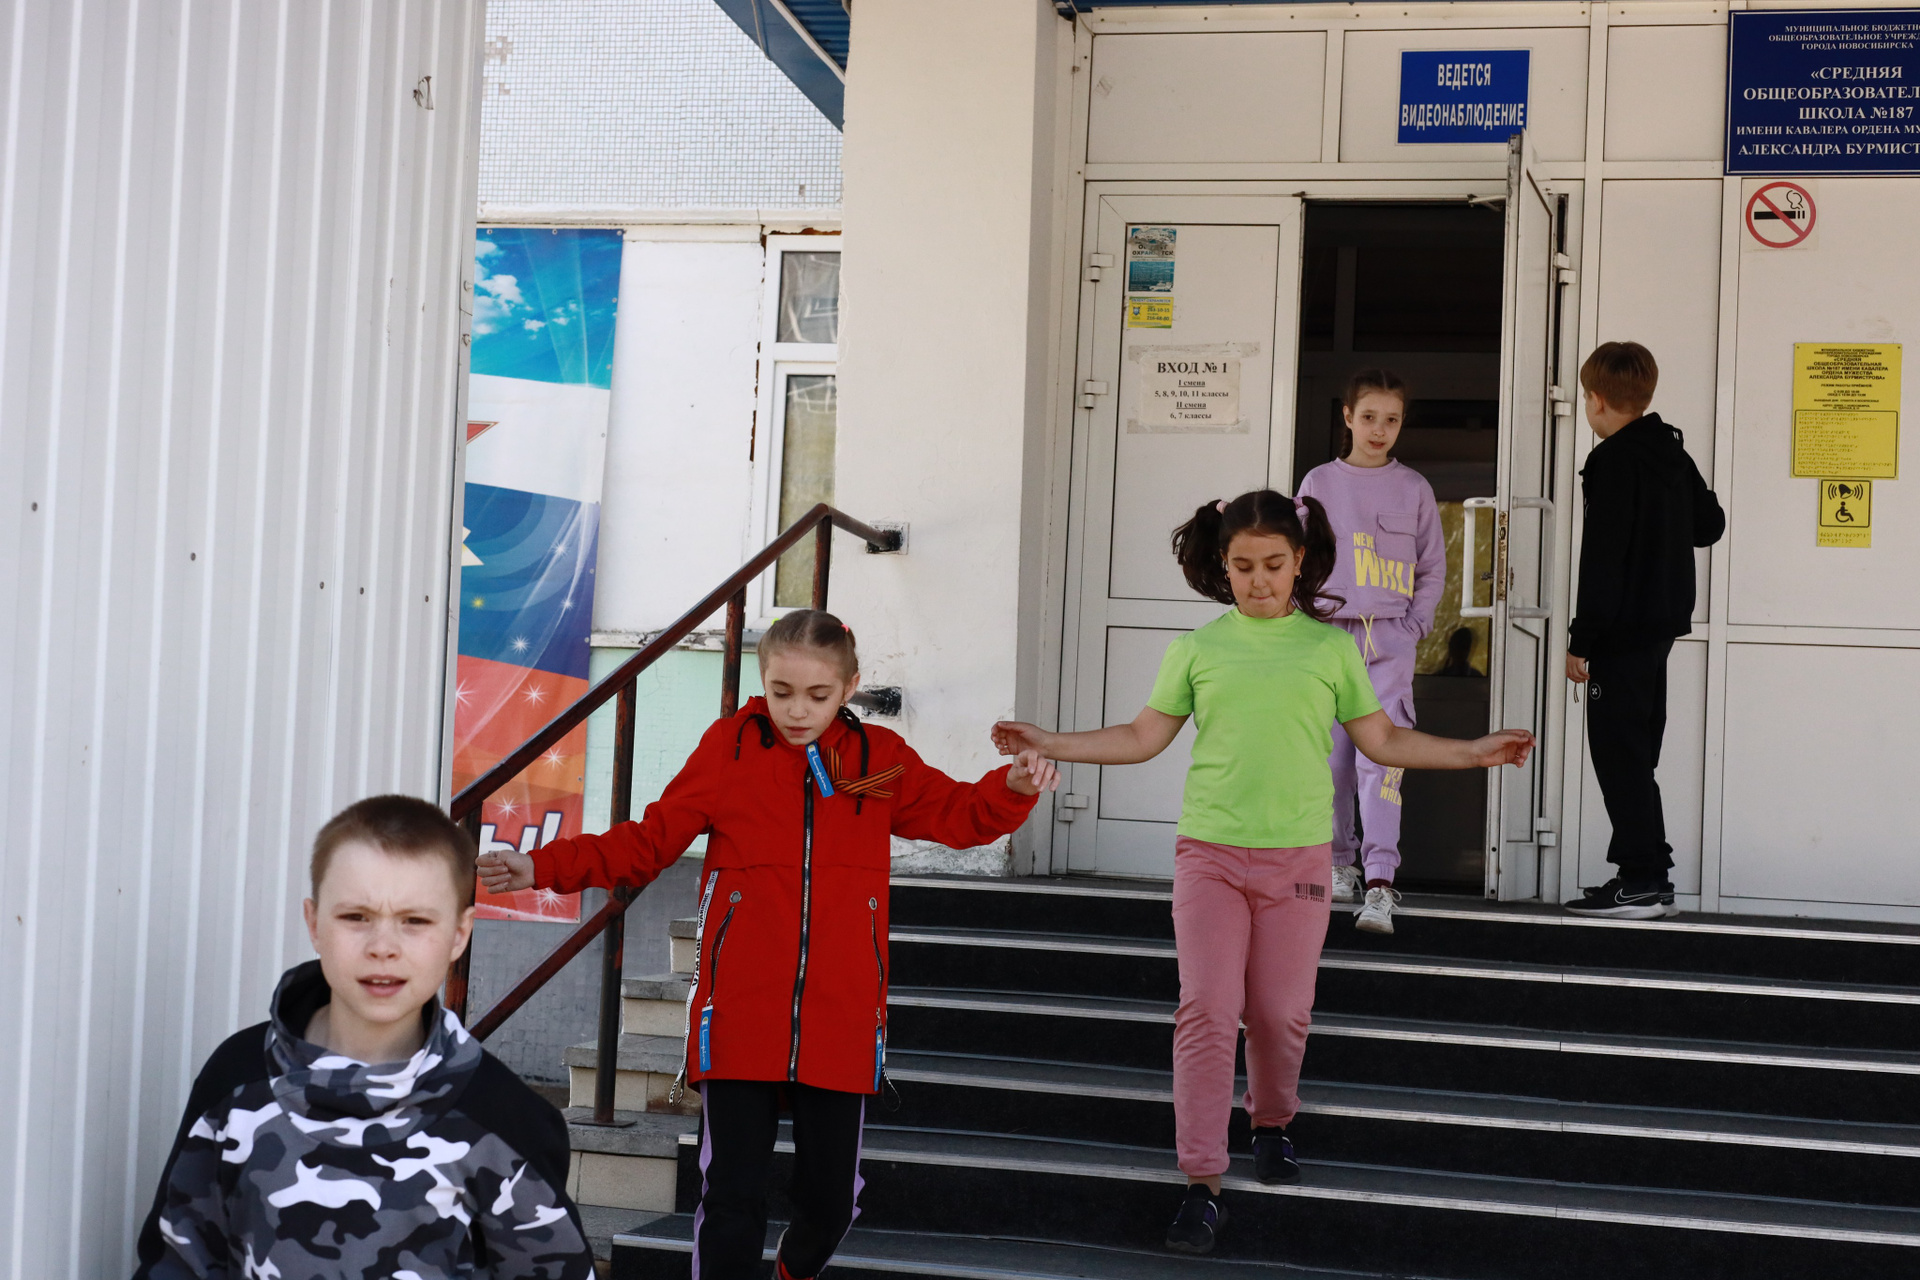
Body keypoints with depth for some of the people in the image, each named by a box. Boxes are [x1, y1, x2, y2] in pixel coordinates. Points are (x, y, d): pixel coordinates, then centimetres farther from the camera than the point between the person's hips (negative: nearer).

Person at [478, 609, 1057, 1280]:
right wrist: (545, 867, -4)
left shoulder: (880, 758, 7)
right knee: (733, 1197, -4)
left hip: (840, 1020, 2)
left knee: (832, 1198, 11)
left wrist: (1013, 788, -8)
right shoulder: (728, 747, 3)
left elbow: (959, 814, 13)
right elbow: (647, 842, 6)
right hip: (740, 1017, -2)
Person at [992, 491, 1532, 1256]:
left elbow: (1382, 741, 10)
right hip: (1210, 852, 0)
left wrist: (1474, 753, 4)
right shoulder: (1198, 648, 5)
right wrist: (1051, 745, 2)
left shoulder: (1330, 647, 6)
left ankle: (1272, 1123, 36)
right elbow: (1142, 739, 9)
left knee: (1281, 1013, 7)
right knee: (1207, 1010, -8)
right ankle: (1202, 1186, -5)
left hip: (1297, 855, 1)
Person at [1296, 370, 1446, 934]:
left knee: (1380, 756, -13)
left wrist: (1412, 627, -2)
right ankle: (1340, 862, 24)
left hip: (1389, 641, -2)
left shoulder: (1413, 488, 6)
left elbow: (1432, 568, 10)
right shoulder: (1319, 483, 8)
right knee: (1332, 756, 6)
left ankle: (1379, 884, -19)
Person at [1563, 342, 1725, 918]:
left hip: (1624, 630, -9)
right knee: (1634, 752, 14)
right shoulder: (1673, 454, 12)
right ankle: (1646, 878, 16)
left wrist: (1582, 641, -17)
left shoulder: (1613, 462, -15)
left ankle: (1643, 880, -7)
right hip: (1663, 622, 9)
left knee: (1619, 752, -6)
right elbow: (1711, 524, 20)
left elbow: (1602, 558, -19)